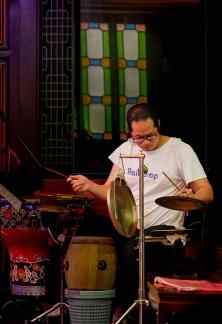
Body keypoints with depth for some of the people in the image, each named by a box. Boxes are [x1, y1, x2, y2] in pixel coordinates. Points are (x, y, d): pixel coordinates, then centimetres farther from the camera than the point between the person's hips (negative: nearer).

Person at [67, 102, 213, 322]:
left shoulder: (180, 150, -4)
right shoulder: (125, 149, 12)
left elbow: (207, 192, -7)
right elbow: (111, 192, 15)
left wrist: (191, 196, -30)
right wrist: (89, 186, -6)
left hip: (163, 230, -5)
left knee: (131, 253, -35)